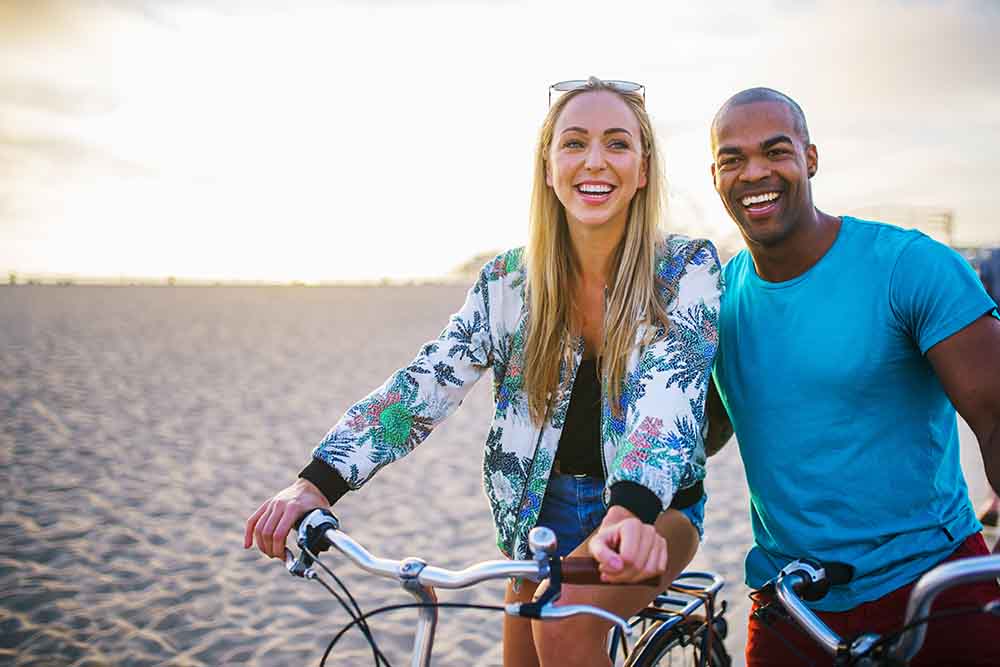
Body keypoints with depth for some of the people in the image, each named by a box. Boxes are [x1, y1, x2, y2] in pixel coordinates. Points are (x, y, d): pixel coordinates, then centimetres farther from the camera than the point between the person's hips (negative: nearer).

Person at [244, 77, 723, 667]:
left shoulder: (689, 269, -12)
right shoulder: (511, 280, -5)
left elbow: (670, 389, -28)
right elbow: (428, 381, -13)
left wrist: (631, 512, -47)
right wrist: (320, 481, -27)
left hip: (656, 508, -3)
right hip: (543, 510, 4)